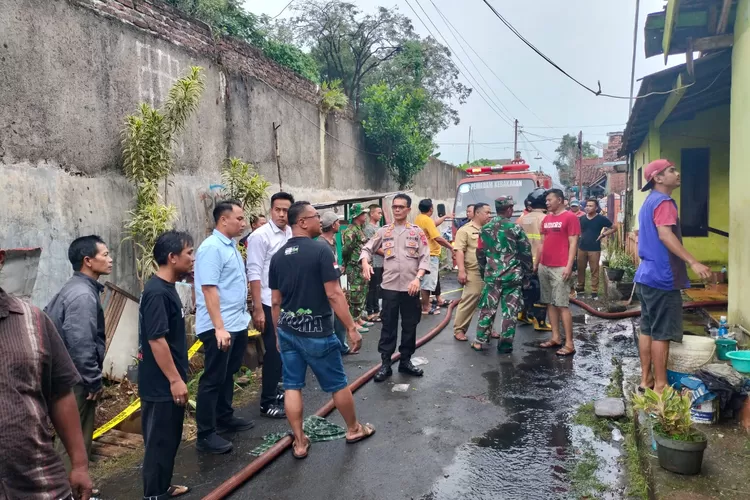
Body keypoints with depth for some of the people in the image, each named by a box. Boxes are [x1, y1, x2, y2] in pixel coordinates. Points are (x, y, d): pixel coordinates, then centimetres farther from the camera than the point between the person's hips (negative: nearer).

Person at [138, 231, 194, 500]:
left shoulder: (166, 288, 9)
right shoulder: (157, 293, -22)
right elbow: (156, 340, -25)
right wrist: (175, 380, -21)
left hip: (168, 381, 10)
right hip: (161, 384, -10)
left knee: (170, 437, 20)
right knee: (160, 440, 4)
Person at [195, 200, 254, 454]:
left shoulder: (231, 245, 11)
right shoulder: (212, 247, -18)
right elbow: (209, 289, -23)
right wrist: (219, 327, -26)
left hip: (238, 323, 9)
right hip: (220, 327, -9)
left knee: (228, 375, 20)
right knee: (213, 379, 0)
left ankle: (224, 418, 35)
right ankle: (205, 435, 9)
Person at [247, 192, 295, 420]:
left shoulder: (292, 234, 6)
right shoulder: (260, 236, -14)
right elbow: (254, 274, -16)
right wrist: (258, 309, -19)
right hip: (270, 304, -7)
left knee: (282, 351, 16)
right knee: (273, 353, -1)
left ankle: (273, 391, 32)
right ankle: (268, 402, 11)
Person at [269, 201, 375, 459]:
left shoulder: (278, 255, 4)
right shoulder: (320, 250, -15)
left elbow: (275, 301, 9)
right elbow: (334, 295, -18)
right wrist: (352, 328, -12)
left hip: (288, 330, 6)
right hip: (316, 332, -5)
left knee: (292, 386, 10)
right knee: (338, 383, 12)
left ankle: (299, 442, 18)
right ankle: (354, 429, 30)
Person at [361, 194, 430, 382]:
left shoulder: (417, 231, 3)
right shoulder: (383, 231, 6)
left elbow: (425, 257, -2)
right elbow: (367, 248, 9)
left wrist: (418, 277, -16)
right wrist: (365, 263, -13)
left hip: (411, 287, 0)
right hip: (389, 286, 0)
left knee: (410, 325, 9)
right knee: (388, 326, 4)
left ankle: (405, 361, 23)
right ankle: (385, 364, 11)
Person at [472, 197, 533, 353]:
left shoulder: (485, 228, 4)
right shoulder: (515, 228, -6)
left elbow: (481, 253, 11)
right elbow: (526, 252, -3)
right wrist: (527, 273, 8)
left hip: (492, 275, 3)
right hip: (513, 275, -3)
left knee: (487, 308, 10)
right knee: (510, 311, 4)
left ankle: (480, 341, 12)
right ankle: (505, 344, 7)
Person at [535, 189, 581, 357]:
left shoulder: (570, 217, -6)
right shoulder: (546, 219, 15)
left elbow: (573, 243, -10)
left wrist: (569, 266, -16)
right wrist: (536, 263, 17)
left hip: (560, 268, -7)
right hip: (544, 267, 8)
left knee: (562, 305, -8)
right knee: (550, 303, 10)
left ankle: (569, 344, -3)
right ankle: (555, 338, 19)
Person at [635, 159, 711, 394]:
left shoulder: (649, 201, 18)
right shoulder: (663, 201, -13)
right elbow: (665, 235, -26)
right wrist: (693, 262, -31)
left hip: (647, 274, 10)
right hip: (662, 277, -10)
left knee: (647, 329, 12)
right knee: (662, 333, -4)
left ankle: (646, 379, 18)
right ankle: (660, 385, 3)